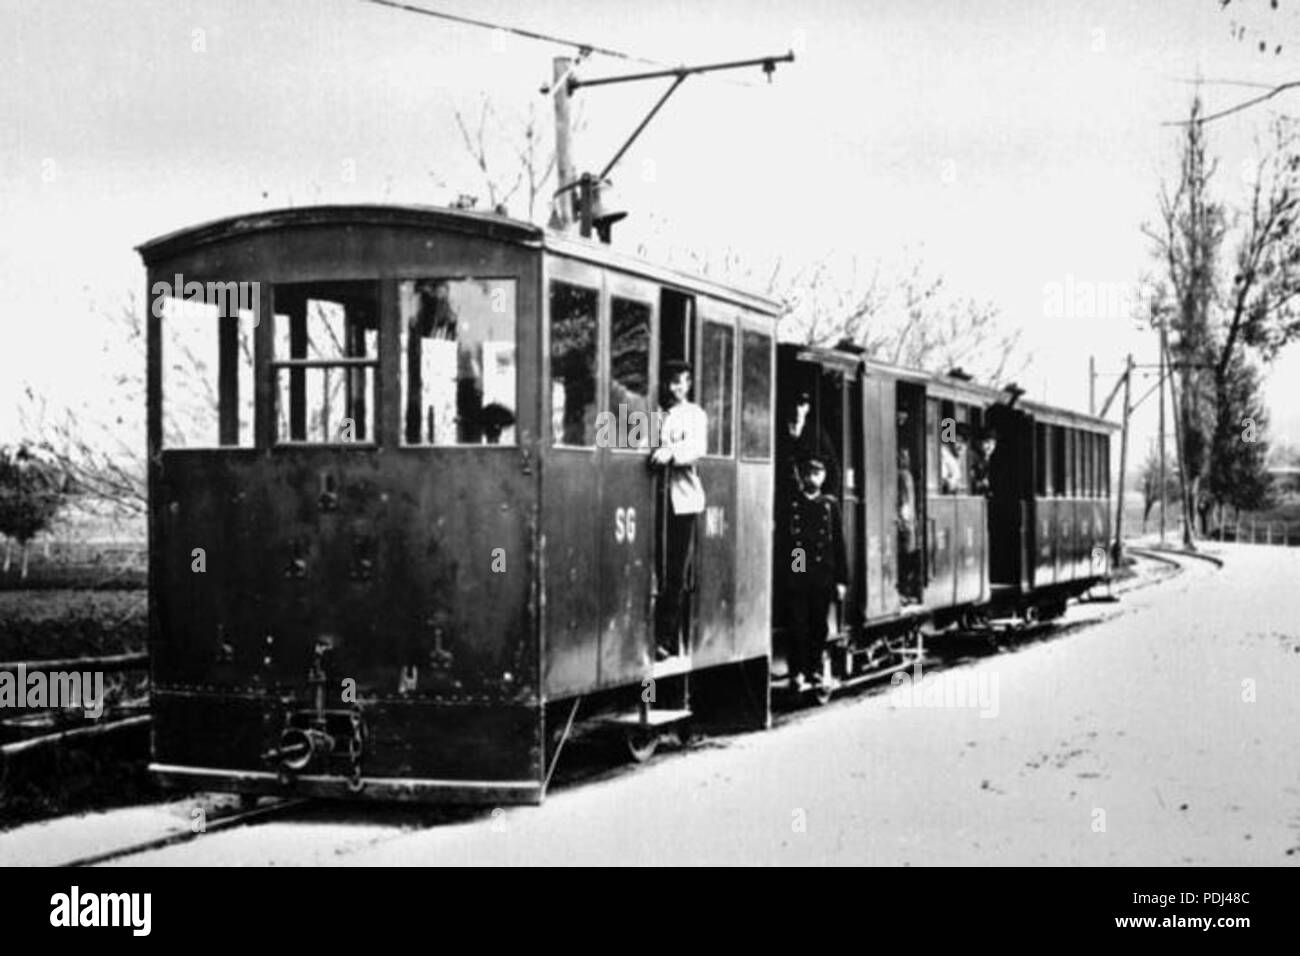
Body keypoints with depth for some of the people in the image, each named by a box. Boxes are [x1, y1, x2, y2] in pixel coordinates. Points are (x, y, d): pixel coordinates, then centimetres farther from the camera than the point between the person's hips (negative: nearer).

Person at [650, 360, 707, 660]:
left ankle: (667, 639, -2)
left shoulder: (694, 414, 9)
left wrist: (671, 451, -27)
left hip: (683, 497, -2)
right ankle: (659, 637, 2)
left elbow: (696, 447, -8)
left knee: (676, 572, -4)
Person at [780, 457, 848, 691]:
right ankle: (797, 673, 1)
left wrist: (842, 579, 3)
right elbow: (782, 542, 4)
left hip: (823, 576, 1)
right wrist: (783, 575, -3)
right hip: (796, 575, -1)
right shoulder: (792, 506, 5)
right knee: (798, 625, -3)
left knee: (819, 625, 6)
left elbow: (839, 543, 7)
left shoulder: (830, 505, 8)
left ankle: (815, 670, 16)